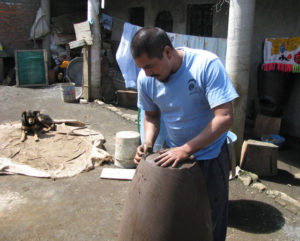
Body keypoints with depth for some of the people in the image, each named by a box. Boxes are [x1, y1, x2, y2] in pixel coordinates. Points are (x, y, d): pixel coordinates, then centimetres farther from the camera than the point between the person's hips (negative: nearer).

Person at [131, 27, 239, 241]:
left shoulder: (207, 64, -24)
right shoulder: (145, 78, -9)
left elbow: (225, 117, -26)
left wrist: (186, 149, -28)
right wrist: (148, 144, -12)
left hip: (210, 155, -4)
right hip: (173, 154, 4)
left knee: (212, 219, 10)